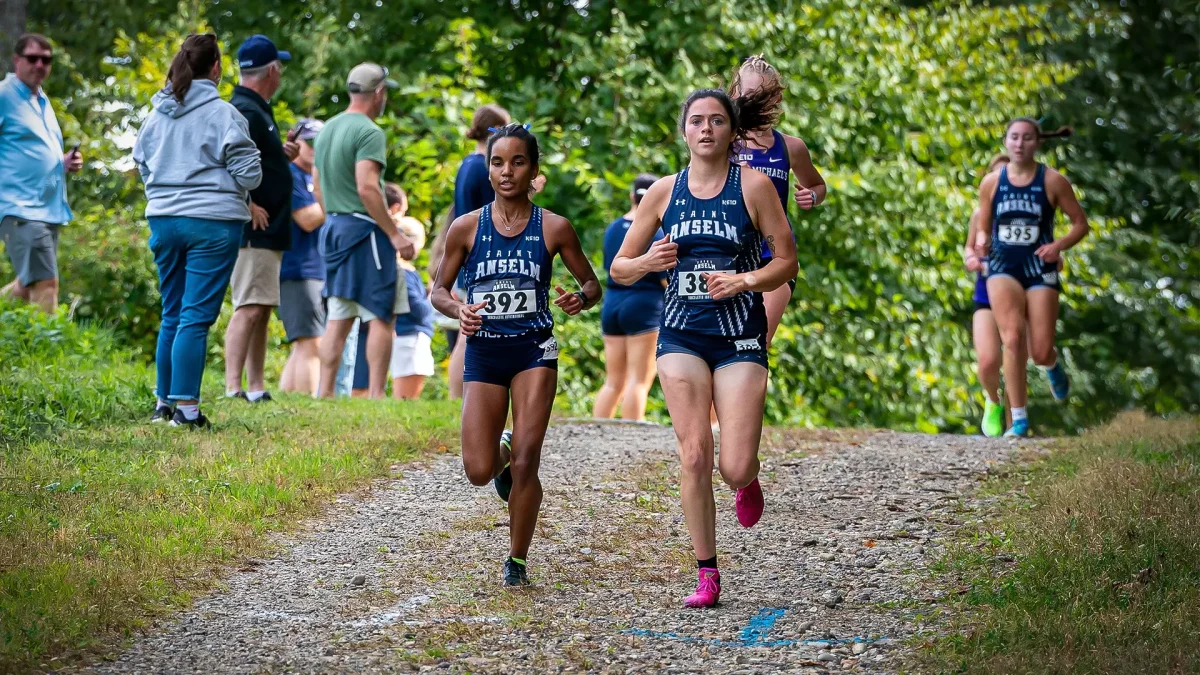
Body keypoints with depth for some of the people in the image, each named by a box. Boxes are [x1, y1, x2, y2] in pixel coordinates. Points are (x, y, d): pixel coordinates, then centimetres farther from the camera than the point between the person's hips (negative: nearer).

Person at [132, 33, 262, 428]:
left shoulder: (158, 114, 7)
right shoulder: (222, 114, -11)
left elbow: (141, 162, 16)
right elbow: (249, 173, -10)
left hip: (163, 219, 6)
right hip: (212, 223, -6)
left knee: (172, 314, 16)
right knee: (196, 317, -4)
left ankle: (164, 402, 21)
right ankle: (186, 408, -5)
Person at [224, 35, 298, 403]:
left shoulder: (256, 110, 18)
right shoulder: (245, 112, -15)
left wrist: (282, 154, 14)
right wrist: (249, 207, -23)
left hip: (267, 231, 11)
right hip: (255, 230, -11)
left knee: (262, 310, 13)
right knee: (249, 308, -13)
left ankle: (255, 388, 17)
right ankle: (233, 389, -16)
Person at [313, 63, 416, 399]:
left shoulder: (327, 129, 14)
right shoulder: (369, 132, -13)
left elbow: (317, 185, 19)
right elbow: (367, 187, -21)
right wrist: (395, 234, -19)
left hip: (334, 228, 9)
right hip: (364, 227, -8)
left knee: (338, 317, 10)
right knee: (382, 316, -5)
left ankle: (325, 393, 8)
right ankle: (377, 395, -8)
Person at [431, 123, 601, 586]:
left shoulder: (553, 228, -3)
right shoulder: (466, 227, -1)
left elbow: (592, 284, 8)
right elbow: (439, 291, 8)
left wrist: (581, 300, -15)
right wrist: (459, 311, -14)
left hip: (533, 351, -1)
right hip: (483, 353, 1)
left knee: (526, 462, -10)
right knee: (479, 472, -5)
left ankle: (517, 560, 8)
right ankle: (503, 448, 33)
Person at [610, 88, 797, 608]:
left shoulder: (753, 185, -2)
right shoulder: (665, 192, 4)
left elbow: (787, 262, 1)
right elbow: (619, 268, 9)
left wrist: (745, 281, -16)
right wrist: (647, 263, -13)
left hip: (740, 336, -2)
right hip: (682, 335, 2)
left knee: (735, 468, -9)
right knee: (694, 457, -8)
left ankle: (749, 482, 30)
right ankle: (707, 575, 3)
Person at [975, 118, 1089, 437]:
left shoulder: (1053, 181, -4)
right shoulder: (992, 182, 2)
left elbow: (1081, 223, 2)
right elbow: (983, 228, 13)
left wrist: (1059, 245, -16)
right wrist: (981, 242, -11)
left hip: (1040, 269, -1)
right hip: (1003, 267, 1)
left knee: (1040, 353, -4)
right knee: (1013, 337, -23)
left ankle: (1053, 365, 39)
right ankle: (1018, 419, -17)